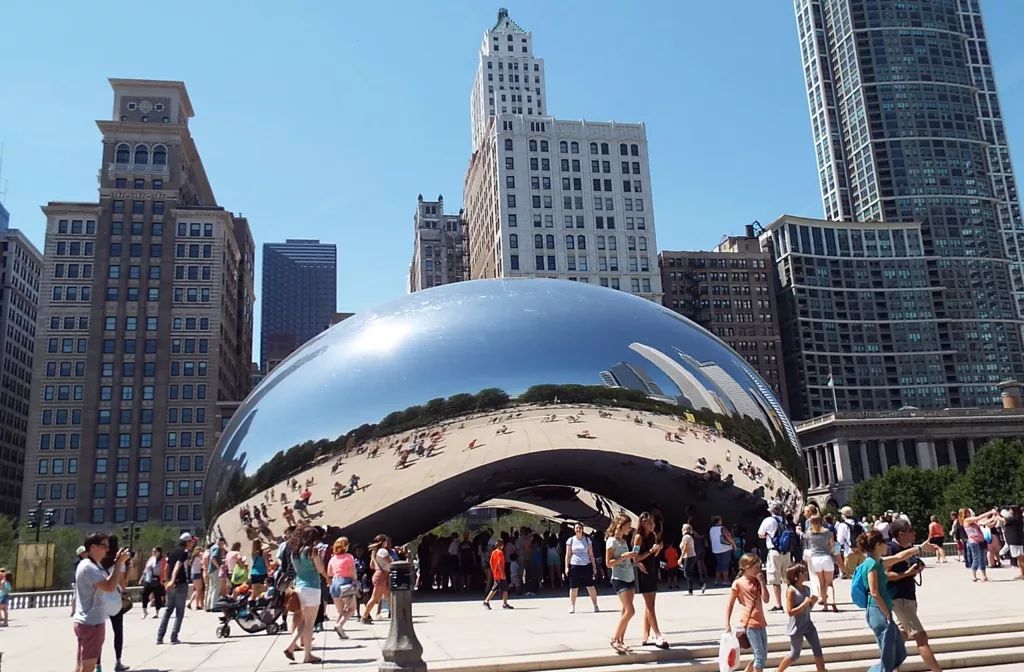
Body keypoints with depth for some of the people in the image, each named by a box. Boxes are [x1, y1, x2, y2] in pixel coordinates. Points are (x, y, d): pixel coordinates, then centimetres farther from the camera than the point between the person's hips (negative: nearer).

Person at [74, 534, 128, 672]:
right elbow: (110, 587, -28)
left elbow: (106, 582, 14)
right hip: (91, 623, -10)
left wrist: (117, 563, 5)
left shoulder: (92, 565, 13)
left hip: (86, 622, 10)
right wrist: (119, 563, -22)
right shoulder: (88, 567, -19)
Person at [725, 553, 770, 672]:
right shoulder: (738, 583, -6)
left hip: (761, 623, 7)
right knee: (760, 657, -9)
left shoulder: (757, 581, 13)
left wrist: (762, 581, -3)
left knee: (763, 657, 12)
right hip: (750, 623, -7)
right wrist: (727, 624, -9)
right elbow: (729, 605, -3)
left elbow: (766, 600, 1)